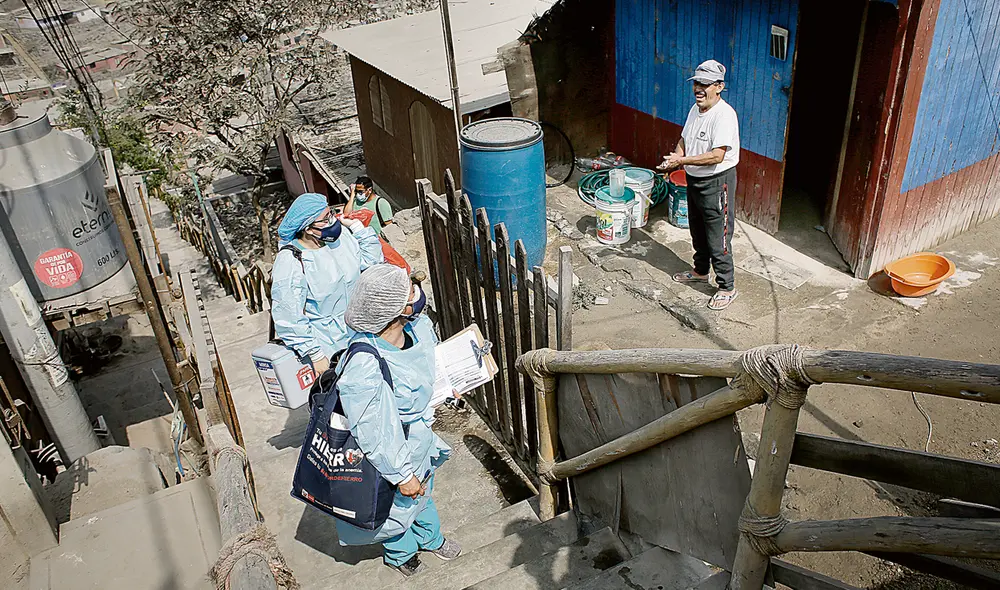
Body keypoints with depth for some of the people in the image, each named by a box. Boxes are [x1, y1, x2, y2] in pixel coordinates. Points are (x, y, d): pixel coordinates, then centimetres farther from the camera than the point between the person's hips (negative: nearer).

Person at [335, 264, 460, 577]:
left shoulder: (419, 325, -20)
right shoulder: (364, 366, -42)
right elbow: (370, 435, -31)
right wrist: (401, 475, -21)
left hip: (419, 433, 6)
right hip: (391, 449, -6)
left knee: (423, 491, 33)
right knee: (399, 502, 24)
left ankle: (430, 538, 65)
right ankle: (399, 553, 59)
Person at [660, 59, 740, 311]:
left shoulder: (724, 114, -23)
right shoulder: (696, 109, 5)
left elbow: (717, 156, -30)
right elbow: (684, 139, 15)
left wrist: (682, 160, -29)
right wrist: (675, 158, -6)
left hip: (717, 182, -9)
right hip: (694, 179, 9)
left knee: (717, 238, -2)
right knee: (697, 231, 24)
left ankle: (727, 287, 11)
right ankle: (700, 271, 44)